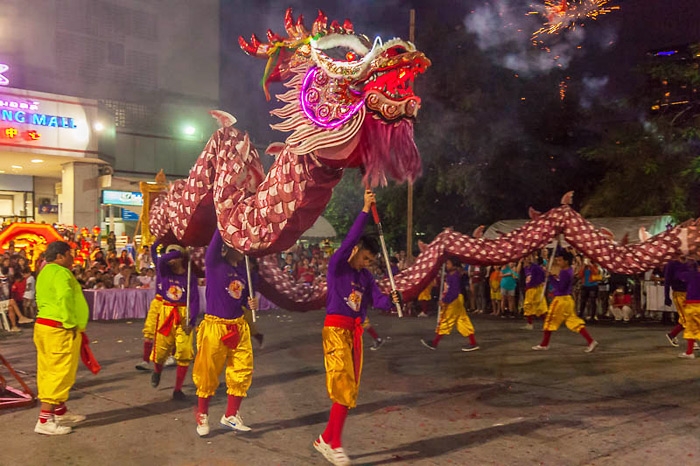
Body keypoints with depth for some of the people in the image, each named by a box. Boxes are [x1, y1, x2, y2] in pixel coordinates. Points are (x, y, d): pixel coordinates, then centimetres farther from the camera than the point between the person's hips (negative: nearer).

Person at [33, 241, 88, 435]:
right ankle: (44, 420, -4)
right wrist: (71, 324, -22)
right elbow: (65, 299, -27)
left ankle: (60, 411, 29)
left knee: (49, 372, 16)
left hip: (44, 325, 11)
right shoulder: (61, 273, -15)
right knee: (59, 373, -6)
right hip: (59, 329, -11)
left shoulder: (45, 272, 18)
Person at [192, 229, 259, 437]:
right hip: (215, 326, -5)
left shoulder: (243, 268, 5)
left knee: (242, 370, 6)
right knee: (208, 373, 6)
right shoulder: (214, 264, -9)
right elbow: (216, 241, -24)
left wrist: (252, 303, -7)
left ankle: (231, 415, 23)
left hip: (239, 326, 5)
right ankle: (202, 415, 27)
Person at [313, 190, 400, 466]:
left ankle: (327, 439, 17)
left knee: (350, 388, 7)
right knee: (343, 384, -12)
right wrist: (366, 210, -21)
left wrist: (391, 300, -19)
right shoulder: (336, 265, -5)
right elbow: (350, 239, -19)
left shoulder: (365, 277, 13)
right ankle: (334, 442, -1)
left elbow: (377, 301, 3)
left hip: (355, 331, 7)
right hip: (336, 328, -7)